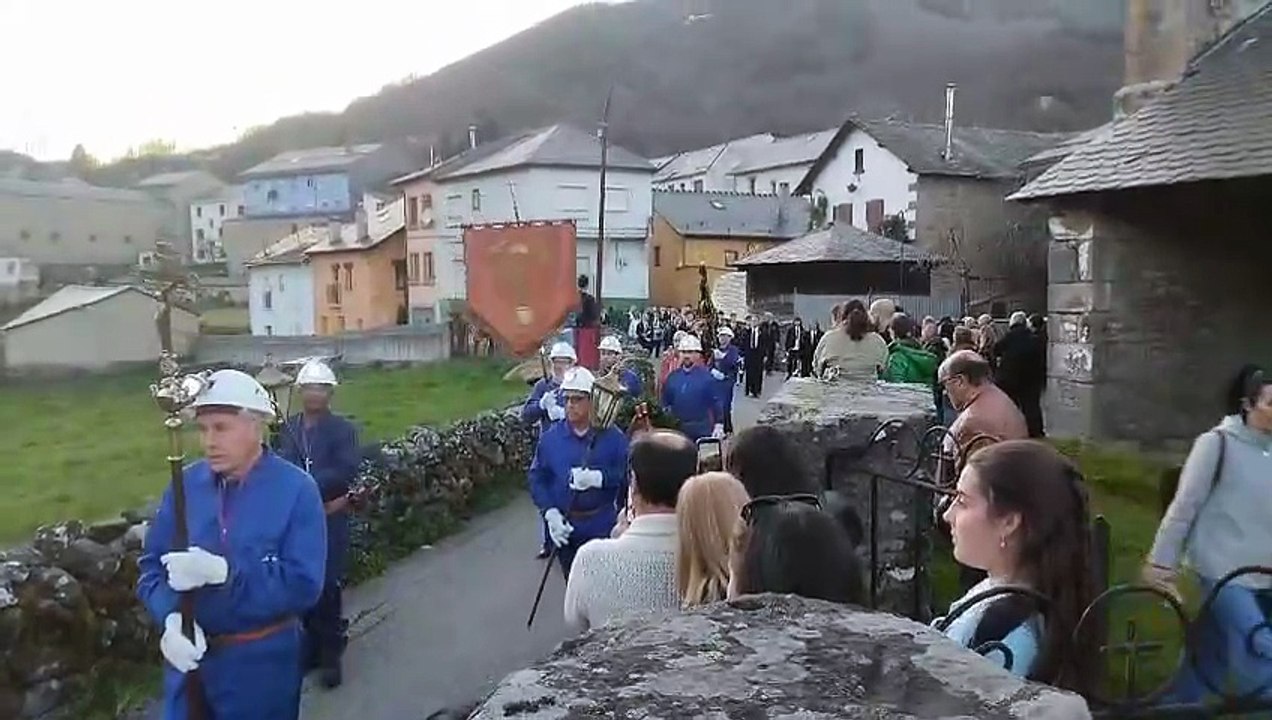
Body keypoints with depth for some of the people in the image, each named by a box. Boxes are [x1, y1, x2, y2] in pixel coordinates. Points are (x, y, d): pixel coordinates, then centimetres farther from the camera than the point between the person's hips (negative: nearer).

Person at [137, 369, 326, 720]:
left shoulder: (297, 490, -16)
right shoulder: (185, 484, -1)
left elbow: (304, 585, -20)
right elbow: (151, 563, 2)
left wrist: (221, 571, -29)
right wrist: (171, 617, -17)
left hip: (262, 661, -3)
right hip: (191, 655, 4)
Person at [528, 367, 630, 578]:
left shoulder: (613, 437, -7)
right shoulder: (550, 437, -2)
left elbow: (627, 475, -10)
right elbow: (537, 478, -1)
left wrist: (598, 478, -26)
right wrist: (550, 513, -13)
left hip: (602, 529, -2)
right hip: (564, 529, 2)